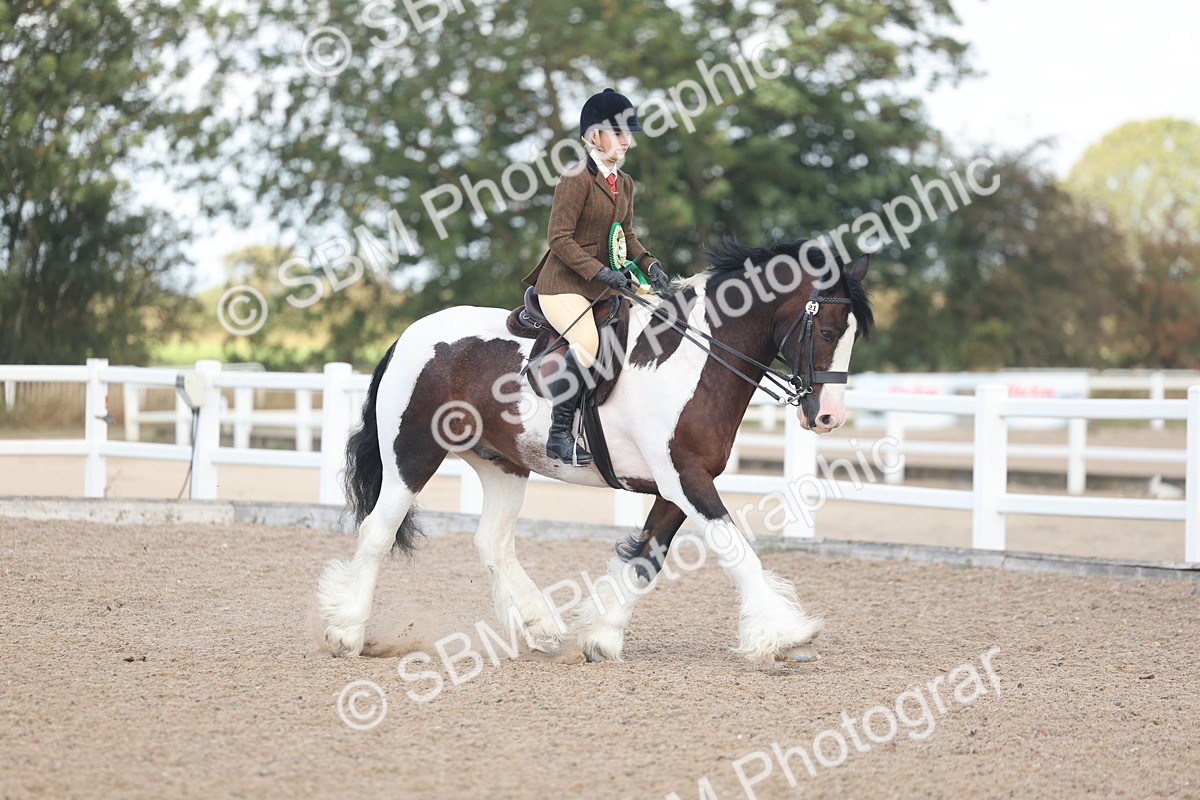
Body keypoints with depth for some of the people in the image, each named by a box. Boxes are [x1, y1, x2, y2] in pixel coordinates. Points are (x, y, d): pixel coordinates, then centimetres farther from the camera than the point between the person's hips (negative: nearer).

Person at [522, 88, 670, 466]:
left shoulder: (624, 183, 15)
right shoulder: (577, 178, -12)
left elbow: (626, 236, 19)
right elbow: (559, 238, -16)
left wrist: (648, 264, -1)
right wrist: (600, 271, -23)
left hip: (603, 286, 10)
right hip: (563, 283, -10)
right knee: (587, 342, -33)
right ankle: (559, 434, -24)